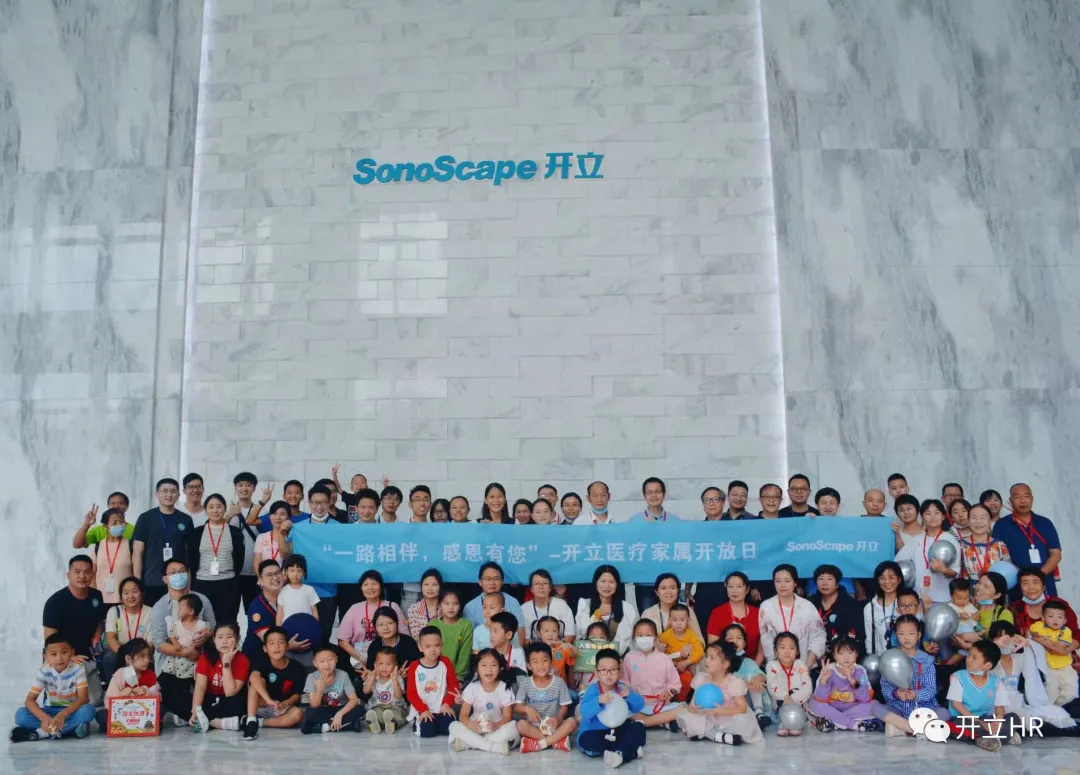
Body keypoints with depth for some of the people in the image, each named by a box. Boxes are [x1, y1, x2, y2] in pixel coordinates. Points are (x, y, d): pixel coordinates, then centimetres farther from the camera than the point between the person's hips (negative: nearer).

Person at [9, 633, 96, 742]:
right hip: (50, 711, 2)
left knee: (88, 710, -35)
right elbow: (30, 700, -16)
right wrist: (44, 718, -35)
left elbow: (83, 698, -22)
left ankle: (42, 732, -31)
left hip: (72, 710, -2)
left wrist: (63, 714, -39)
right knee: (21, 714, -23)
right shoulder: (44, 671, -11)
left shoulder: (78, 669, -16)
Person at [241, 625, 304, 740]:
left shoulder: (297, 668, -12)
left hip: (283, 709, 1)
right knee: (258, 680, -25)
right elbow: (253, 677, -39)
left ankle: (259, 722, -20)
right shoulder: (262, 662, -17)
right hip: (261, 706, -1)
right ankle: (251, 721, -32)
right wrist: (269, 700, -53)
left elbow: (297, 694, -3)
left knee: (298, 713, -32)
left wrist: (284, 704, -25)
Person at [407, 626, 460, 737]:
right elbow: (411, 693, -5)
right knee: (426, 731, -27)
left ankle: (435, 723, 9)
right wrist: (423, 710, -15)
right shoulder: (414, 667, -6)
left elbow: (453, 686, 4)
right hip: (422, 710, -2)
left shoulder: (445, 663, 0)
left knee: (451, 728, -22)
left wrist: (447, 704, -10)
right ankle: (417, 723, 7)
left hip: (442, 709, 2)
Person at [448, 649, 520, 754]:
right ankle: (495, 746, -28)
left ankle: (469, 742, -27)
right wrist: (471, 725, -31)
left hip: (497, 729, -1)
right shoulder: (471, 688, -6)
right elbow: (463, 715, -7)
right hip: (476, 728, 1)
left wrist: (496, 725, -31)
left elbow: (507, 717, -9)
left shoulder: (505, 689, -8)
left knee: (513, 727, -32)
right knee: (454, 726, -25)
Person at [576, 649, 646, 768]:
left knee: (638, 728, -16)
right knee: (587, 740, -34)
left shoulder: (622, 687, 1)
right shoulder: (592, 689, -11)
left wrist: (630, 695, -28)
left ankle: (621, 754, -36)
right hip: (595, 732, -3)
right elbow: (584, 711, -27)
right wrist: (599, 700, -44)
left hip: (617, 731, 4)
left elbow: (639, 706, -8)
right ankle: (630, 749, -22)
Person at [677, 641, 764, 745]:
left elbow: (743, 708, -22)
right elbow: (693, 703, -4)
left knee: (742, 721, -35)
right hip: (707, 720, 4)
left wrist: (721, 711, -38)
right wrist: (692, 708, -30)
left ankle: (705, 733, -20)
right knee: (684, 715, -19)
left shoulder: (735, 682, -14)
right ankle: (721, 737, -21)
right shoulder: (701, 678, -3)